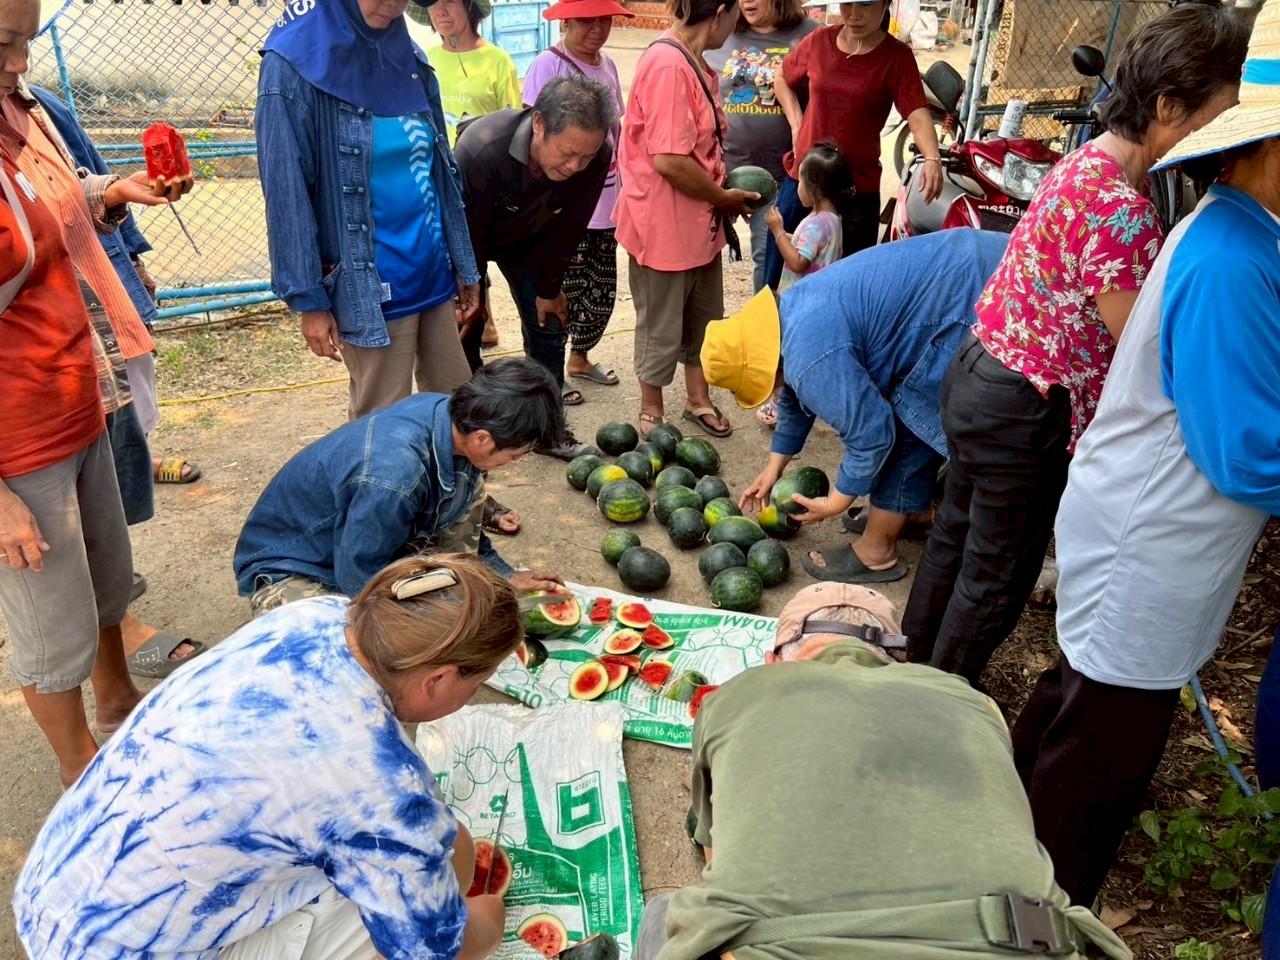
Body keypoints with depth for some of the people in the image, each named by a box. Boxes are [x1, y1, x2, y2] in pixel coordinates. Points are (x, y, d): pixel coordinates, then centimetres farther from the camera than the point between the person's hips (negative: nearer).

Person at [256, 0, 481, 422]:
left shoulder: (408, 56, 8)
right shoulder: (295, 64, -9)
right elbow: (286, 194, -11)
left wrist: (463, 263, 14)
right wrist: (308, 298, -13)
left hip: (432, 272, 6)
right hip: (371, 285, -6)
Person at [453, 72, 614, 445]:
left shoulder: (597, 156, -29)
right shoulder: (482, 149, -41)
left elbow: (567, 230, -13)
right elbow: (468, 237, -27)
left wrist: (549, 289, -2)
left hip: (529, 239, 4)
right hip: (469, 240, -3)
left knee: (549, 323, 3)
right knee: (464, 331, -5)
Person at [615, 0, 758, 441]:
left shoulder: (691, 61, 9)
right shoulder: (668, 65, -23)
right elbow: (669, 160, -28)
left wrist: (722, 196, 3)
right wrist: (725, 198, -14)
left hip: (699, 221, 9)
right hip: (664, 224, -9)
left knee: (704, 318, 20)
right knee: (661, 328, 8)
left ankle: (698, 400, 38)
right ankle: (651, 416, 26)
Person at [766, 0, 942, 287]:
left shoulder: (896, 56, -7)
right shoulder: (819, 41, 2)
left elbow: (917, 113, -18)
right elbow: (783, 78, 19)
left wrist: (932, 159, -36)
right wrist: (796, 125, 7)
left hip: (858, 185, -3)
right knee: (779, 271, 12)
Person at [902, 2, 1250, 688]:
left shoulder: (1087, 164, 4)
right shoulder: (1119, 208, -26)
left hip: (979, 375, 10)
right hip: (1025, 411, -10)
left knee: (955, 532, 25)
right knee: (999, 575, 11)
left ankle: (917, 663, 45)